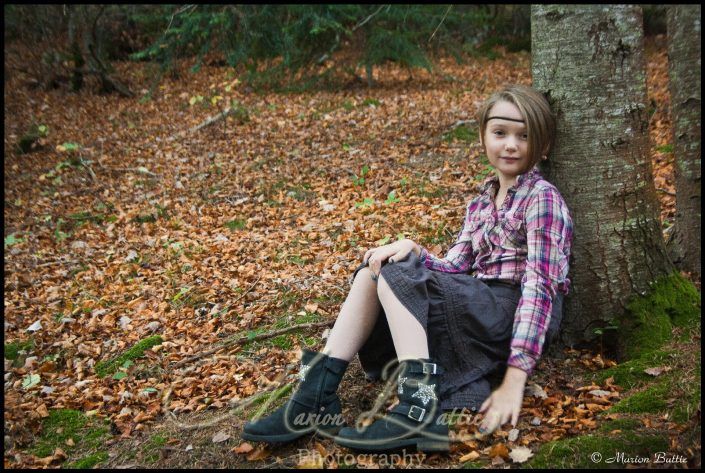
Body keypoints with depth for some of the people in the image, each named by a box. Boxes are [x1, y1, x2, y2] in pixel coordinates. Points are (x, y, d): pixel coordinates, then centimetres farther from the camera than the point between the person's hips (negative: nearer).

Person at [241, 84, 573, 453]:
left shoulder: (542, 198, -8)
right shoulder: (481, 203, 16)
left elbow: (540, 286, -18)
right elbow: (452, 269, 8)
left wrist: (514, 379, -27)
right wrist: (413, 250, -15)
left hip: (514, 315, -7)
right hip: (481, 308, 7)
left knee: (397, 274, -20)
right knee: (375, 270, -2)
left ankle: (420, 411, -30)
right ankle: (318, 393, -11)